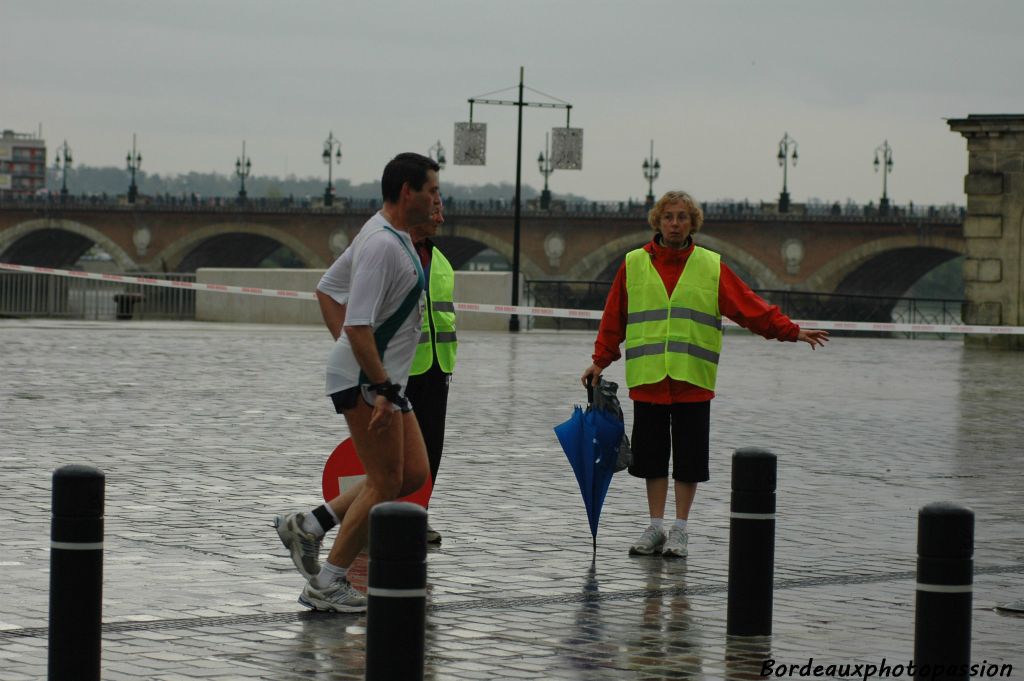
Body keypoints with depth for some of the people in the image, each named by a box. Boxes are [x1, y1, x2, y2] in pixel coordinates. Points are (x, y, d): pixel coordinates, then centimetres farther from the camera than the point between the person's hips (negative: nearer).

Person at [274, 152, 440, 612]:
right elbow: (358, 325, -25)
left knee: (414, 474, 8)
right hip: (367, 379, -10)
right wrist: (382, 388, -25)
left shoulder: (392, 237, 13)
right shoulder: (382, 245, -19)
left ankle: (308, 526, 12)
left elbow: (328, 289, 22)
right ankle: (326, 584, 2)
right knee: (386, 480, -6)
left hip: (385, 379, 10)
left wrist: (344, 347, 19)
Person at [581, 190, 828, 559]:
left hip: (693, 382, -1)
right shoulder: (634, 265, 6)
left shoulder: (712, 266, 5)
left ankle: (679, 529, 14)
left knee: (689, 459, 3)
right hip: (647, 380, 1)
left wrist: (792, 331, -2)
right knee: (652, 457, 7)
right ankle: (656, 527, 19)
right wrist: (600, 361, 6)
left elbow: (752, 307, 4)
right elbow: (613, 319, 10)